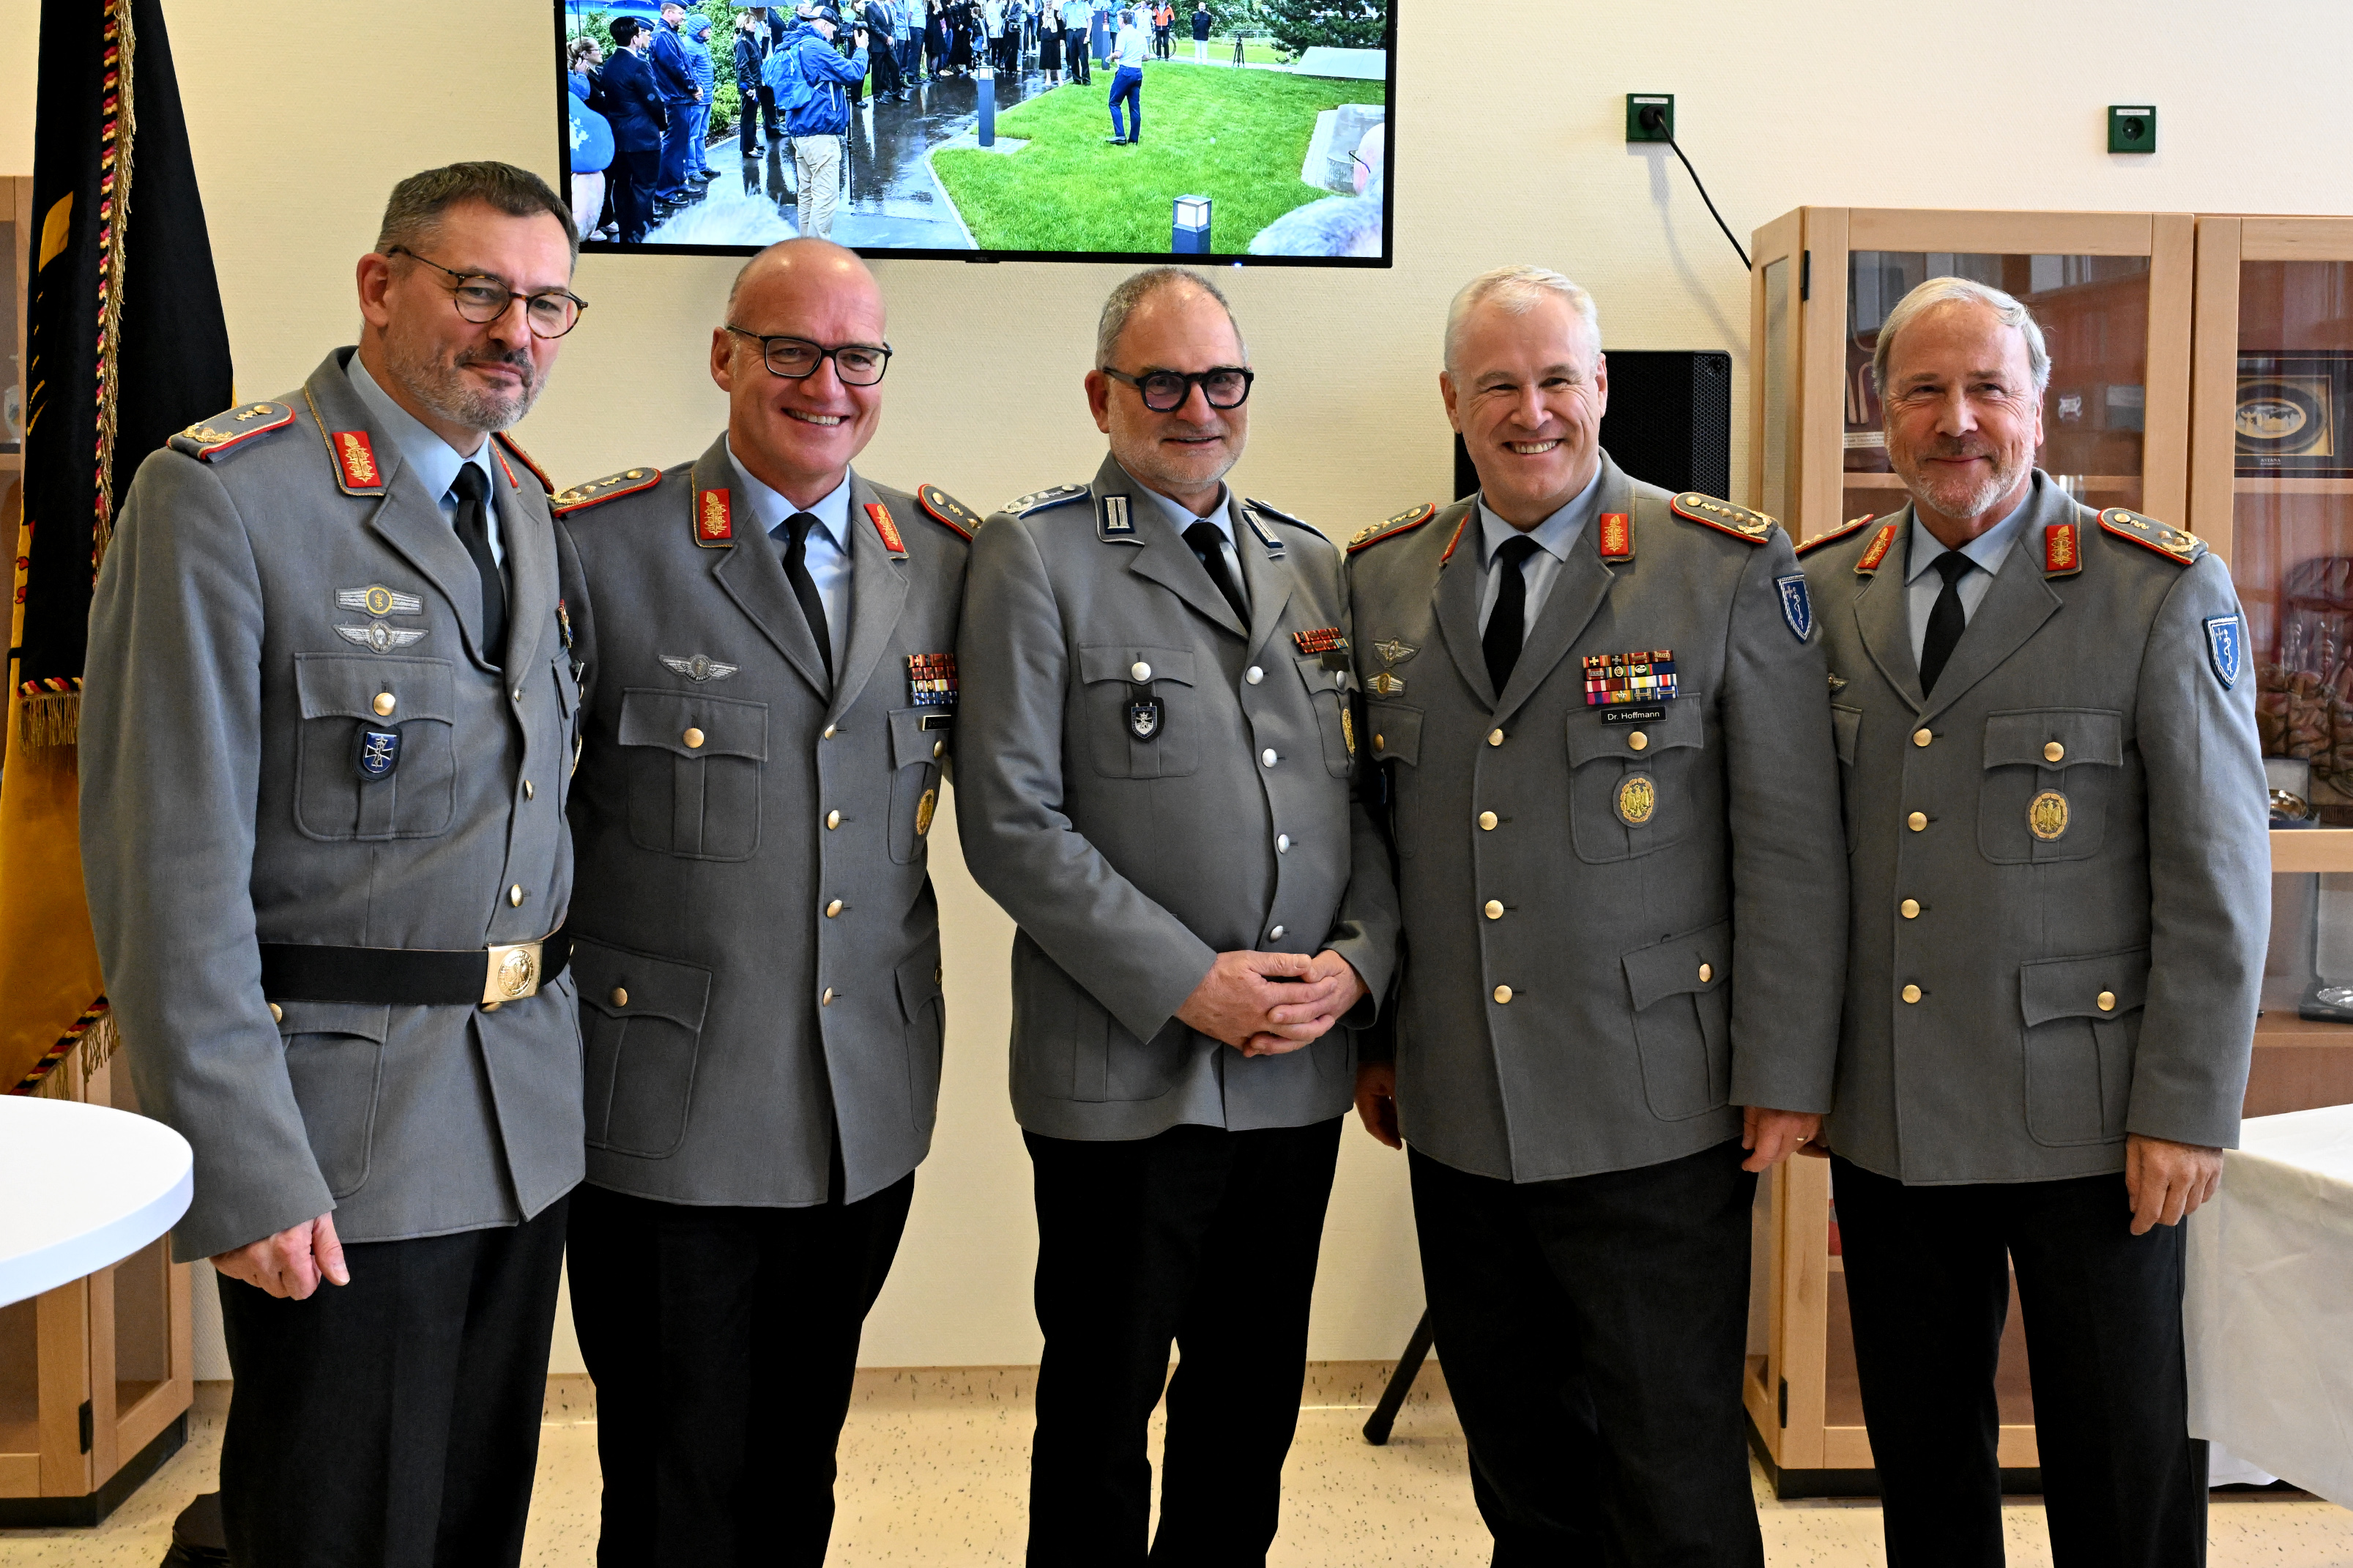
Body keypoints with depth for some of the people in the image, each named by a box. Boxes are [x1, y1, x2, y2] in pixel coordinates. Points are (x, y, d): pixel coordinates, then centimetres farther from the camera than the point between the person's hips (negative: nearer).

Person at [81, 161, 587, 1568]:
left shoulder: (525, 503, 11)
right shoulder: (221, 497, -12)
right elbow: (170, 860, -16)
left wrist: (570, 1049, 11)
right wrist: (243, 1170, -19)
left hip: (529, 1118, 7)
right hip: (340, 1132, -7)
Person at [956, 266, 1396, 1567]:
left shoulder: (1315, 567, 13)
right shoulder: (1035, 556, -4)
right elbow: (1010, 820, -11)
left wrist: (1356, 960, -5)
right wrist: (1187, 982, -15)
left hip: (1301, 1070, 5)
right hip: (1124, 1072, -5)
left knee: (1254, 1409, 16)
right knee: (1100, 1409, 8)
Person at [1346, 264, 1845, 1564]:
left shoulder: (1730, 571, -4)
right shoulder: (1382, 578, 8)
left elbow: (1792, 843, -6)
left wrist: (1783, 1075, -8)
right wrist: (1369, 1036, 12)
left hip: (1652, 1117, -4)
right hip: (1457, 1121, 4)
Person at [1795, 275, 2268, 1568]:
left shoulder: (2163, 594, -5)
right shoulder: (1820, 593, 5)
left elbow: (2216, 873, -7)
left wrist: (2186, 1111, -10)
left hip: (2088, 1123, -3)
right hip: (1885, 1118, 4)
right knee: (1920, 1460, 16)